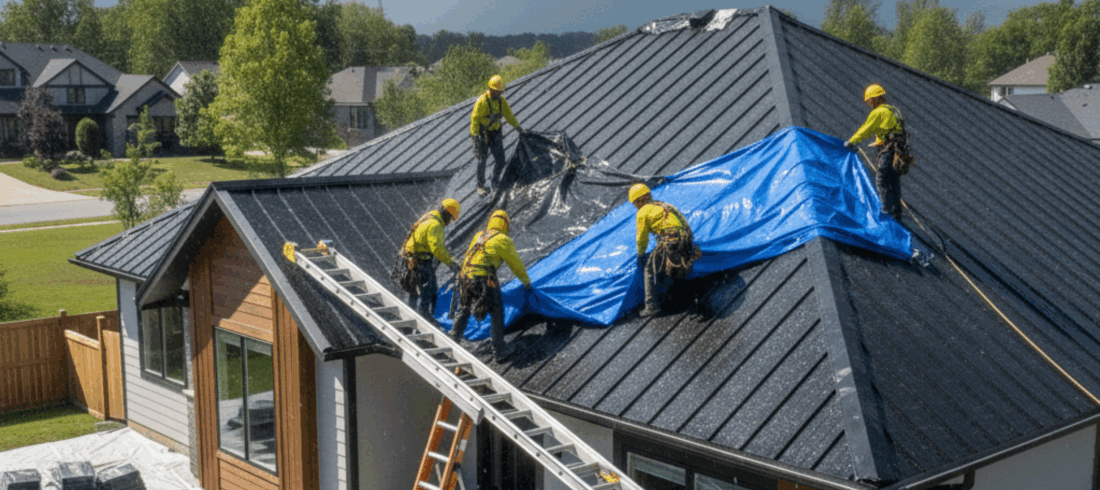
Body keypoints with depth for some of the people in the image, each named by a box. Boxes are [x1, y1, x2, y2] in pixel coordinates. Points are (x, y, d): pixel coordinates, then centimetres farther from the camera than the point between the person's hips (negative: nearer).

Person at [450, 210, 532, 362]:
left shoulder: (479, 236, 17)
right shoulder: (503, 240, 0)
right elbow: (516, 263, 9)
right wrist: (526, 282, 23)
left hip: (466, 277, 6)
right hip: (484, 280, -6)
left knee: (464, 309, 26)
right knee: (497, 313, 7)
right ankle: (499, 351, 11)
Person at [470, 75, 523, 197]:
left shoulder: (501, 101, 1)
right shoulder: (482, 101, -19)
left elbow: (509, 115, 9)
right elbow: (475, 119, -17)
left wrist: (518, 127, 1)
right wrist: (475, 135, -21)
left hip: (495, 133, 5)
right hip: (482, 133, -5)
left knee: (501, 162, 0)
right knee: (482, 160, -3)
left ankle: (495, 182, 24)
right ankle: (480, 186, 13)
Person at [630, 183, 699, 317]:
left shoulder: (643, 212, 6)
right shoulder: (663, 206, 30)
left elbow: (642, 237, 10)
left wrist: (640, 255, 27)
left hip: (671, 240, -7)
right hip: (687, 240, 7)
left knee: (650, 269, 5)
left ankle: (652, 305, -1)